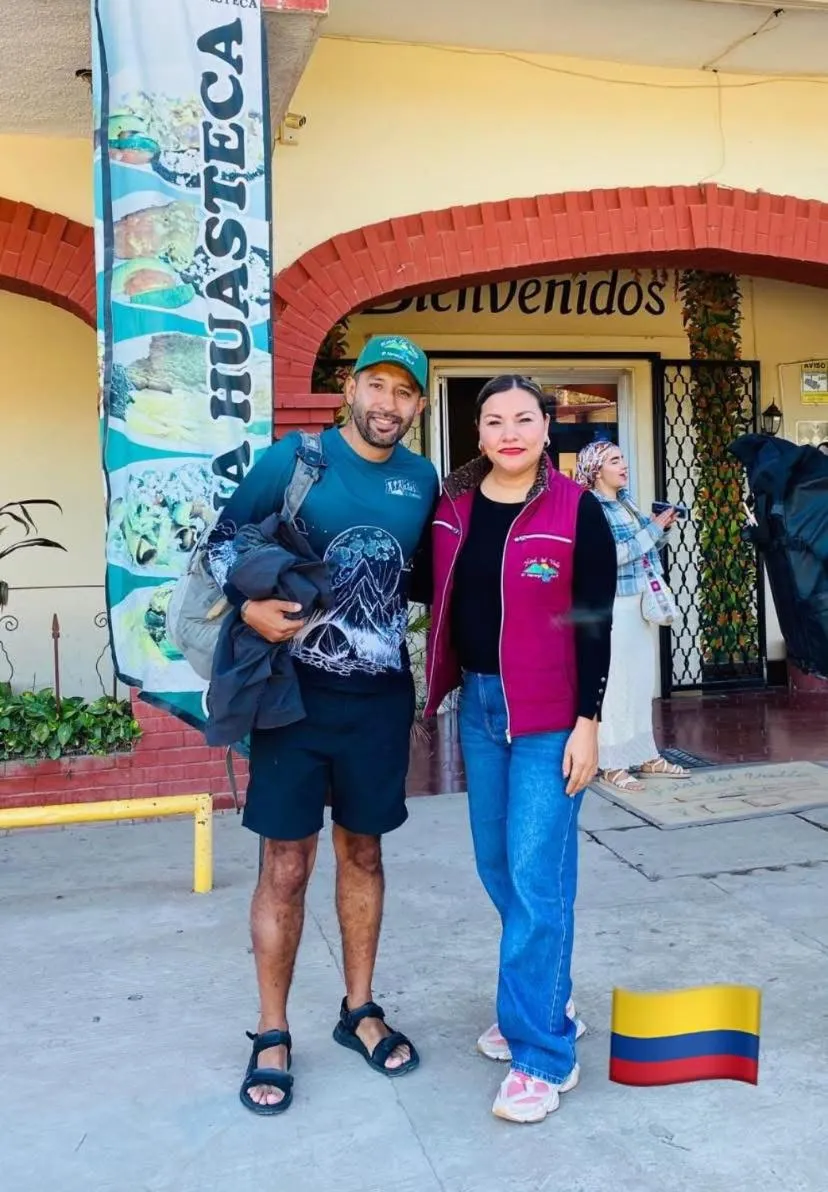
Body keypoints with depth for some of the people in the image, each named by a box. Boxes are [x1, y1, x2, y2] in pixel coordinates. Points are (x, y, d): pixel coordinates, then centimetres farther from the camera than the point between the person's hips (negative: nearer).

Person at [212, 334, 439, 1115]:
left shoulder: (423, 480, 4)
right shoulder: (292, 459, -6)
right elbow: (223, 543, -4)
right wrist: (249, 606, -21)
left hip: (380, 698, 3)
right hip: (297, 691, -3)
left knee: (363, 852, 15)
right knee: (286, 866, 2)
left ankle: (359, 1011, 32)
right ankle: (271, 1036, 19)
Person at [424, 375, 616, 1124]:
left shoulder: (578, 511, -9)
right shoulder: (454, 505, 4)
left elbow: (594, 624, -10)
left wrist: (587, 722, -13)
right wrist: (448, 688, 2)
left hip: (550, 712, -5)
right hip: (479, 703, 6)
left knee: (537, 875, -4)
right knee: (497, 865, 14)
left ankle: (543, 1053, 9)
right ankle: (544, 1003, 34)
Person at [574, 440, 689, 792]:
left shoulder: (626, 503, 13)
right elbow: (611, 555, -22)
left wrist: (664, 529, 3)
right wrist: (653, 528, -16)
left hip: (642, 604, 8)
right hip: (614, 607, -8)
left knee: (641, 681, 13)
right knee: (616, 682, -5)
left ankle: (645, 755, 21)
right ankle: (612, 764, 2)